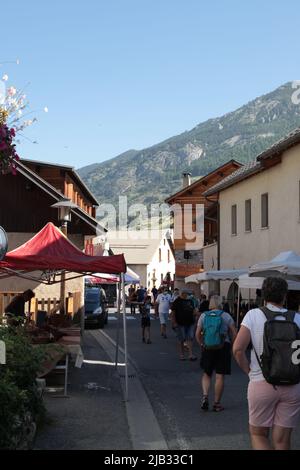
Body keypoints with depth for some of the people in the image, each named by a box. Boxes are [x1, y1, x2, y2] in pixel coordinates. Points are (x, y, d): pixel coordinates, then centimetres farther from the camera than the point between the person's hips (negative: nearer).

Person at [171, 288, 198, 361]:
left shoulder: (189, 301, 13)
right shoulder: (177, 301, -4)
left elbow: (193, 310, 25)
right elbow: (173, 313, -7)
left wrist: (195, 312, 2)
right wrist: (174, 323, -13)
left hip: (190, 323, 5)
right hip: (180, 324, -5)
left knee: (190, 339, 0)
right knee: (181, 340, 3)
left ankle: (191, 355, 0)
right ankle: (181, 355, 14)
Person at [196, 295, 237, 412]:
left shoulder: (203, 316, 1)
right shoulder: (226, 316, -4)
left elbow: (198, 334, 1)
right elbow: (234, 334, -4)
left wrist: (202, 345, 14)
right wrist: (231, 346, 9)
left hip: (207, 348, 2)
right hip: (223, 348, -2)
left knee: (206, 374, 17)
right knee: (220, 376, 4)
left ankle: (205, 396, -3)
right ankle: (217, 403, 9)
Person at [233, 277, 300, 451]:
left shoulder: (254, 315, -5)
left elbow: (238, 349, -11)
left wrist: (249, 371, 3)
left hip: (262, 384, -2)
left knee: (258, 434, 14)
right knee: (282, 440, 12)